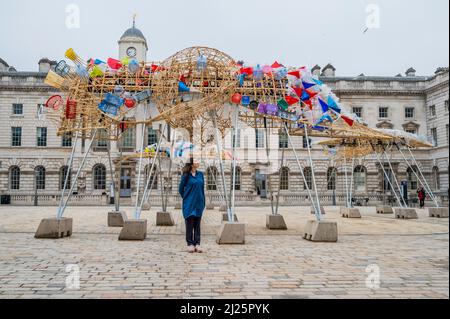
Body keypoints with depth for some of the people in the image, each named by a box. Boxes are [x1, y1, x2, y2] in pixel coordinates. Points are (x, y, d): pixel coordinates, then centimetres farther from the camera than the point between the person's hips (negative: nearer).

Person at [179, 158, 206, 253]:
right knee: (190, 223, 2)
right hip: (189, 204, -4)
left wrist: (203, 203, 11)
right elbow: (181, 189, 2)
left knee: (197, 224, 6)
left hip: (199, 203, 4)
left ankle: (197, 244, 9)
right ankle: (190, 244, 10)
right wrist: (186, 198, 8)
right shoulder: (186, 175, -5)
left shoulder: (200, 174, 8)